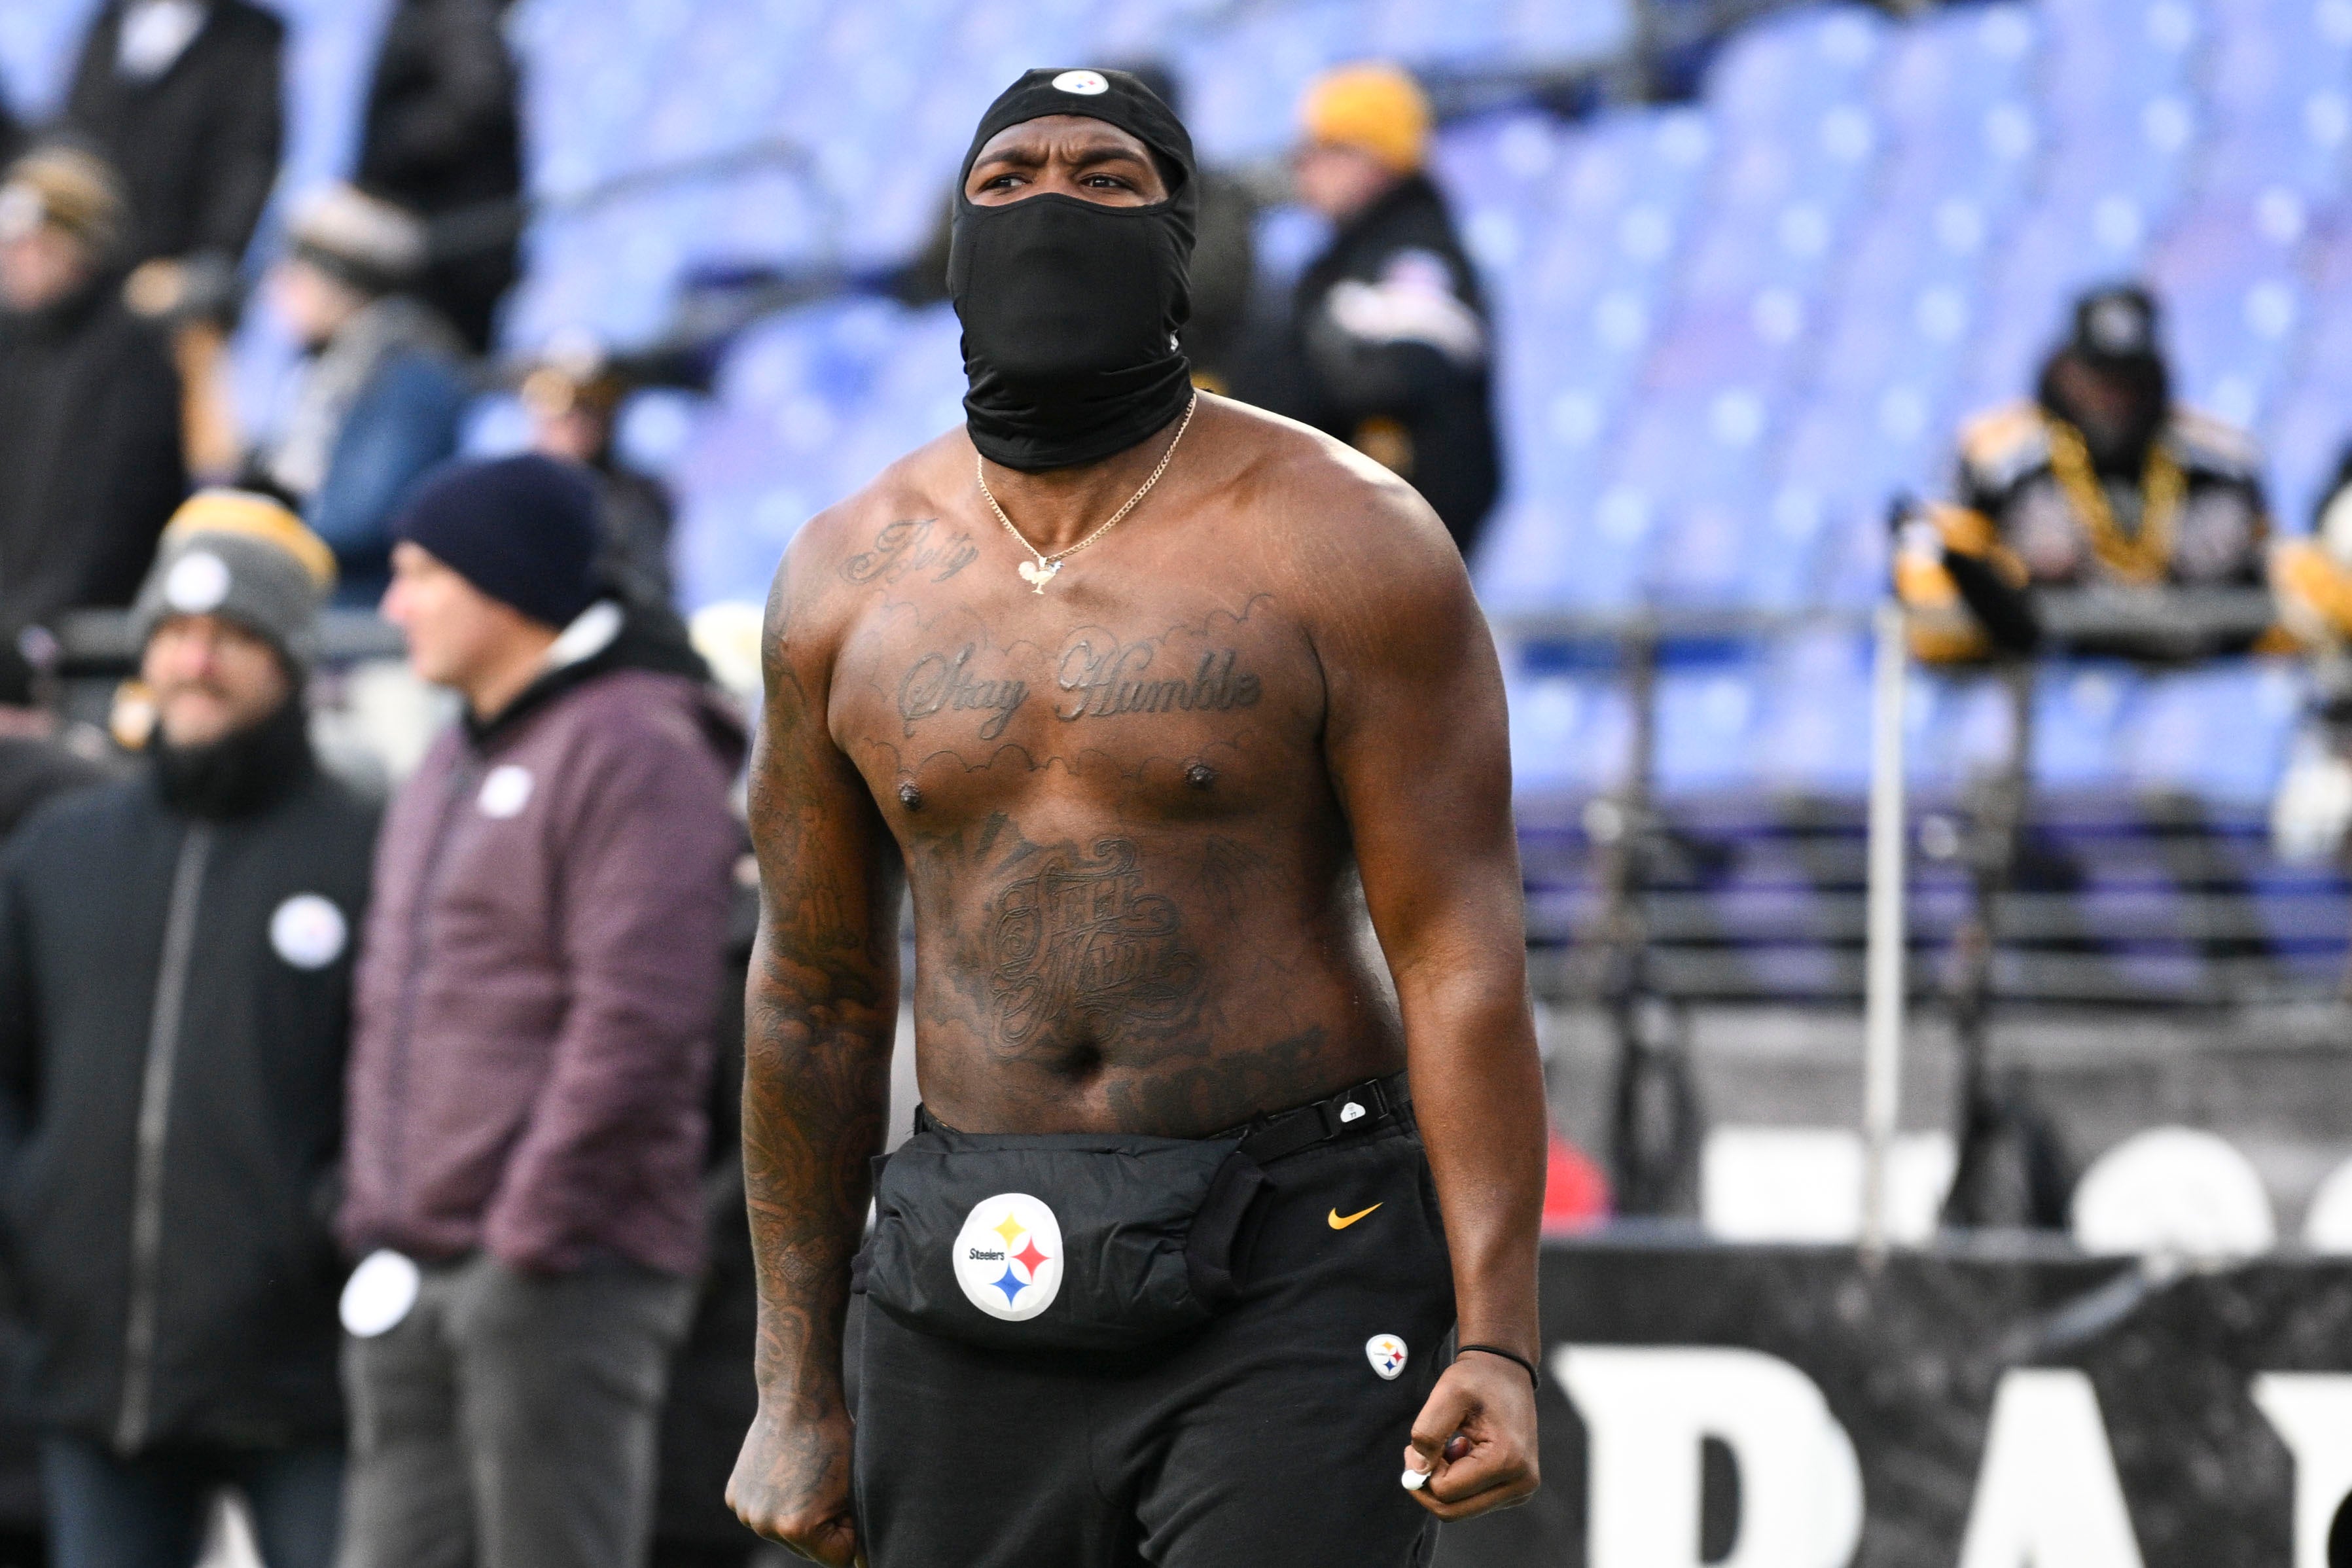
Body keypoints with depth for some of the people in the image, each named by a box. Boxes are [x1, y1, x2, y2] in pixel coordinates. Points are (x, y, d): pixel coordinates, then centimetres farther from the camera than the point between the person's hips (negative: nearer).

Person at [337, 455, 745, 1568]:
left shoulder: (635, 753, -10)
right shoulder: (450, 771, 21)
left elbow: (640, 1017, -19)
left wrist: (538, 1225, -20)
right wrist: (372, 1206, 16)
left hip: (561, 1266, -9)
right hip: (414, 1269, 9)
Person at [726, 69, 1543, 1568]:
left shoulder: (1346, 543, -7)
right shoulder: (850, 578, 5)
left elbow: (1464, 950, -10)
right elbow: (816, 991, 12)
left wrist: (1499, 1344, -19)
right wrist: (794, 1392, 11)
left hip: (1292, 1278, -4)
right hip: (985, 1300, 5)